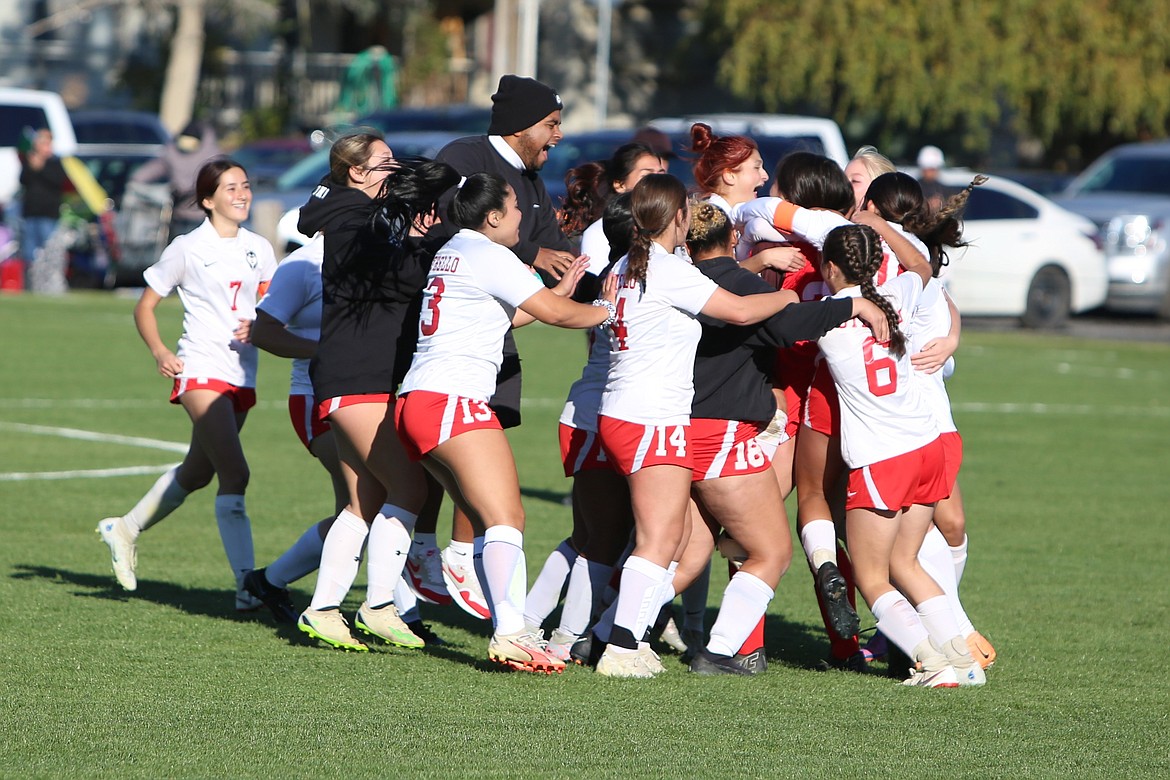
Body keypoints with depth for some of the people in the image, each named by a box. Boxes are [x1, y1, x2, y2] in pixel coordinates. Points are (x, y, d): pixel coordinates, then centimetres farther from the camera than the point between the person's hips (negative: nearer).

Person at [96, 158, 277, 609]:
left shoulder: (259, 249, 10)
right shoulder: (187, 249, -3)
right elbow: (145, 306, 3)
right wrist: (159, 353, -14)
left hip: (241, 376, 6)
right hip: (201, 372, -6)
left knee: (196, 474, 18)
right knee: (235, 474, -19)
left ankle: (125, 529, 40)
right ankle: (247, 585, -21)